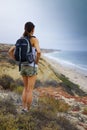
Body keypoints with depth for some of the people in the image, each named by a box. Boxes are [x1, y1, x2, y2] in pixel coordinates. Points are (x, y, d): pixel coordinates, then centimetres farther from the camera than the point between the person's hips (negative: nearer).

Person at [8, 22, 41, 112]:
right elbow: (38, 52, -30)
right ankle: (28, 111, 10)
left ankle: (24, 108, 21)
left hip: (23, 67, 6)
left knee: (26, 88, 21)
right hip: (32, 68, -6)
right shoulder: (34, 39, -12)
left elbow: (10, 51, 5)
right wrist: (36, 62, -11)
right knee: (30, 90, 3)